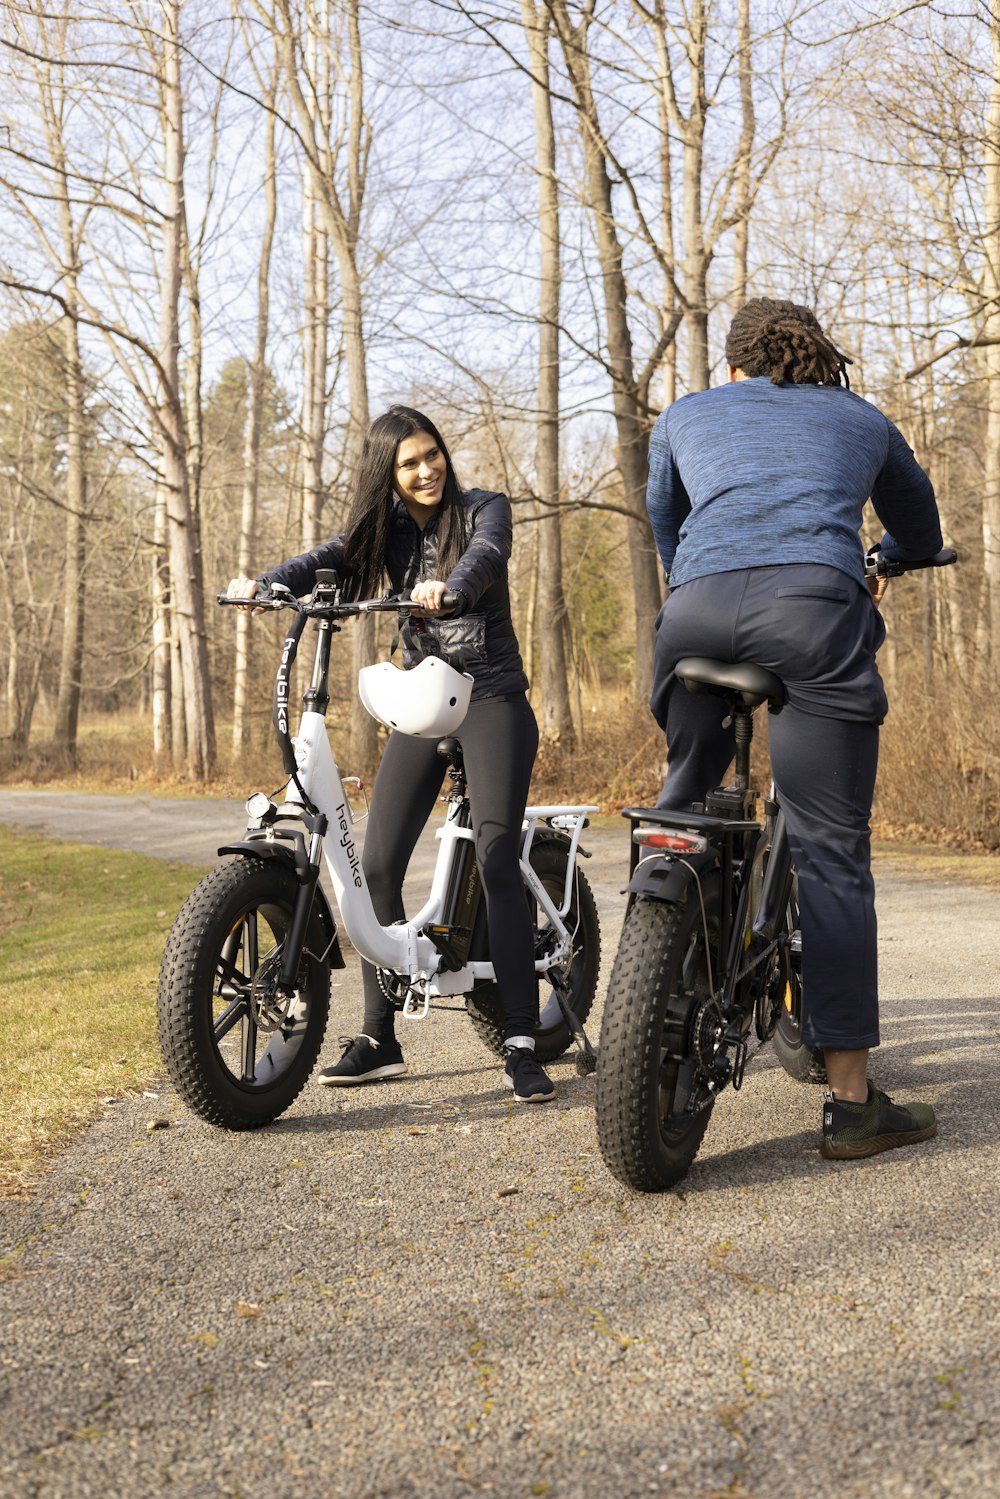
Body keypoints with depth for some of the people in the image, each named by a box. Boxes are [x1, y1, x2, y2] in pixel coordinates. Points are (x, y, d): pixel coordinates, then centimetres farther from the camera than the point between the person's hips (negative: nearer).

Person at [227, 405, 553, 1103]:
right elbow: (327, 561, -8)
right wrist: (263, 583, -30)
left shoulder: (483, 508, -2)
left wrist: (448, 588, -48)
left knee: (497, 860, -16)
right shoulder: (386, 528, 8)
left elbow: (486, 554, -25)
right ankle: (379, 1039, 9)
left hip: (493, 699, -4)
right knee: (377, 864, -2)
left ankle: (523, 1045, -13)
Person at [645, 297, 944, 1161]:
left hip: (695, 606, 2)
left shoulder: (685, 417, 31)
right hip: (815, 605, -2)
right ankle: (852, 1104, 1)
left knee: (685, 799, 27)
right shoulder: (863, 420, 30)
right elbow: (921, 530, 45)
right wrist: (886, 569, 67)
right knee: (830, 855, 0)